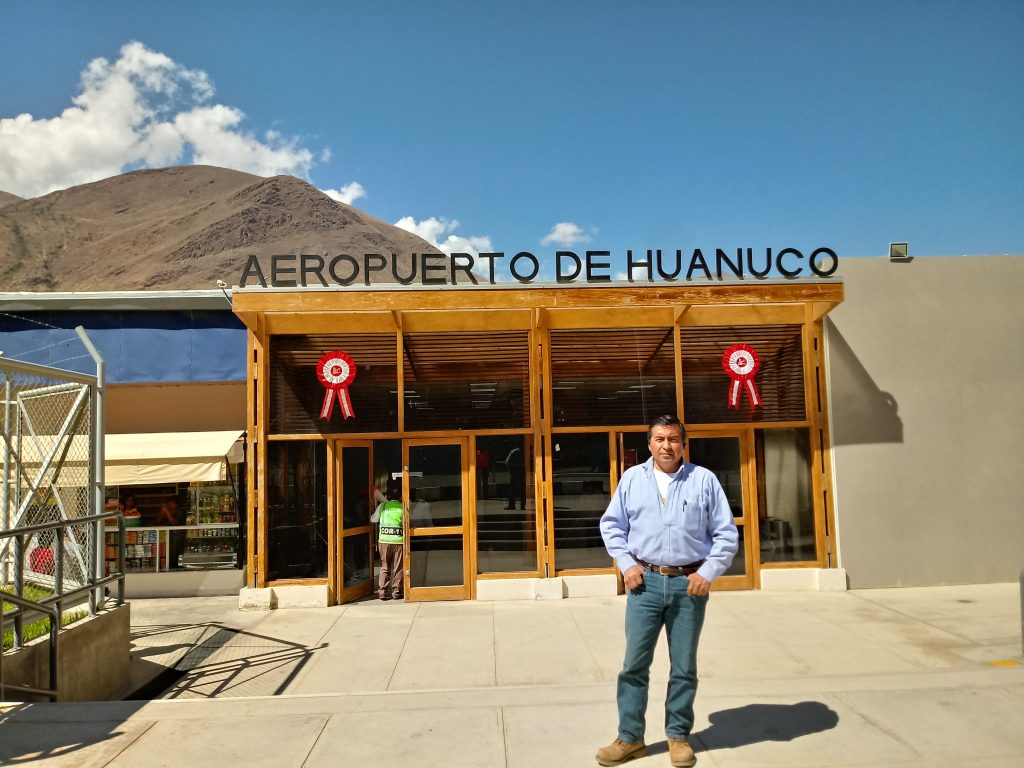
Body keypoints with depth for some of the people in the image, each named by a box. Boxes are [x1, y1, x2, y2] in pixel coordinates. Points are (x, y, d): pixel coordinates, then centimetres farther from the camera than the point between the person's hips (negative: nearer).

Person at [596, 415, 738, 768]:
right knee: (635, 663, 3)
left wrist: (707, 572, -5)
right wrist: (626, 565, 0)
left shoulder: (704, 480, 2)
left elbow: (726, 534, 4)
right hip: (645, 581, 1)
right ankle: (630, 738, 16)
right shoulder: (632, 478, 6)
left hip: (689, 583, 0)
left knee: (684, 666, 10)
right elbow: (611, 525, 11)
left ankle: (678, 735, 26)